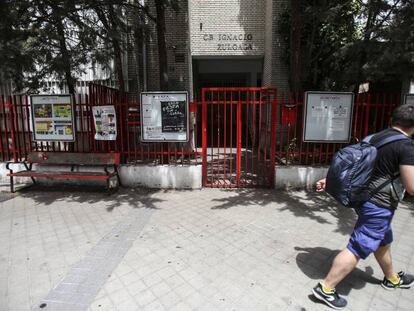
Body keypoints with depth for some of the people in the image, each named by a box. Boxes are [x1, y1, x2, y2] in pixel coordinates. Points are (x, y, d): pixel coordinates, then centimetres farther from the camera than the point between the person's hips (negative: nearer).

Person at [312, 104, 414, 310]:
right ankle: (325, 288, 5)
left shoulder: (375, 137, 8)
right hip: (378, 205, -9)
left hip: (365, 198, 9)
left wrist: (329, 179, 19)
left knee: (384, 241, 28)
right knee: (358, 248, -2)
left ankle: (392, 278, 51)